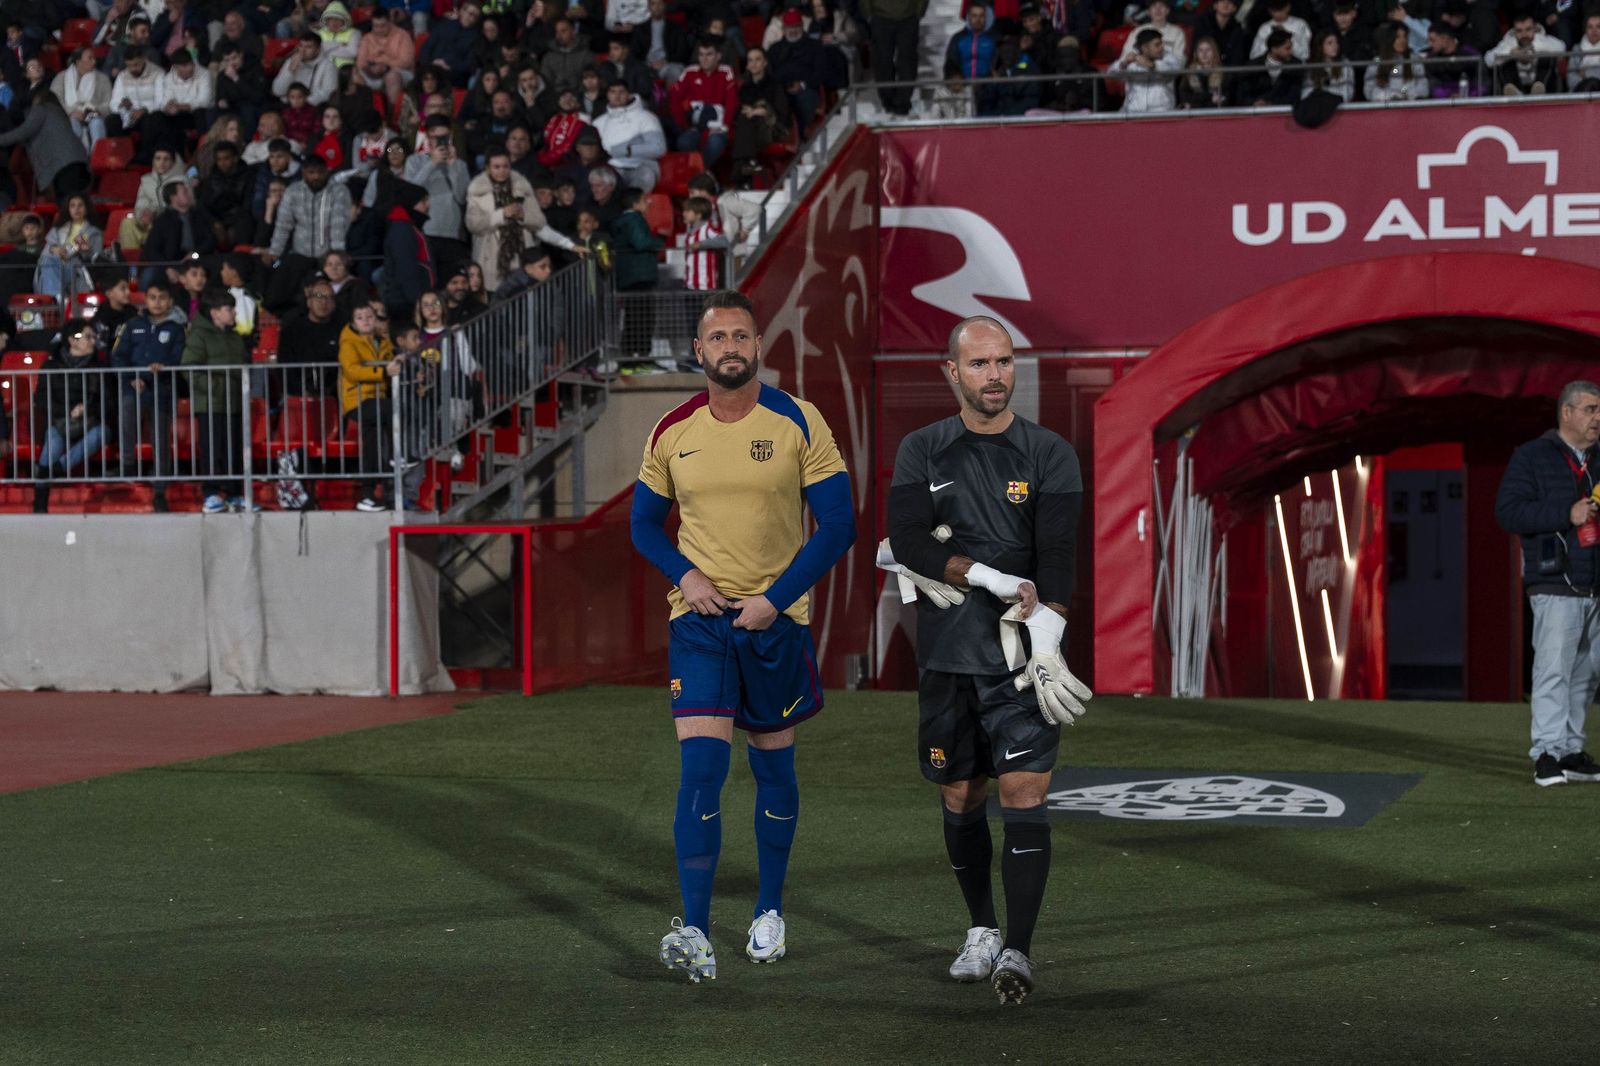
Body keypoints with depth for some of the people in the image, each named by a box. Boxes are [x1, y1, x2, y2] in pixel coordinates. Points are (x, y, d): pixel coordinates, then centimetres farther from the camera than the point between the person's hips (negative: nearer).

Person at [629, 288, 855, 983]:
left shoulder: (797, 424, -5)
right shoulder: (672, 432, 2)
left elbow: (838, 526, -5)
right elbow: (644, 524, 13)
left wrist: (774, 599, -12)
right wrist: (685, 575, -6)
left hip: (777, 619, 0)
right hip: (699, 617, 0)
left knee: (772, 765, 12)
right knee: (700, 765, -12)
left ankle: (770, 913, 30)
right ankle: (695, 933, -16)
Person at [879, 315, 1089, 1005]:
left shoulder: (1050, 456, 2)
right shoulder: (922, 452, 7)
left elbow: (1057, 558, -9)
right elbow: (907, 541, -6)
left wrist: (1045, 646, -21)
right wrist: (996, 580, -14)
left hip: (1020, 656, -2)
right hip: (946, 655, 2)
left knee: (1024, 794, -11)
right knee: (961, 800, 10)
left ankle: (1017, 953, -13)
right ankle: (982, 933, 27)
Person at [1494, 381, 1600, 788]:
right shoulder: (1532, 456, 0)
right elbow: (1507, 511, -10)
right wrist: (1567, 515, -17)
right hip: (1556, 588, -6)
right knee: (1553, 669, -12)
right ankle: (1547, 754, -12)